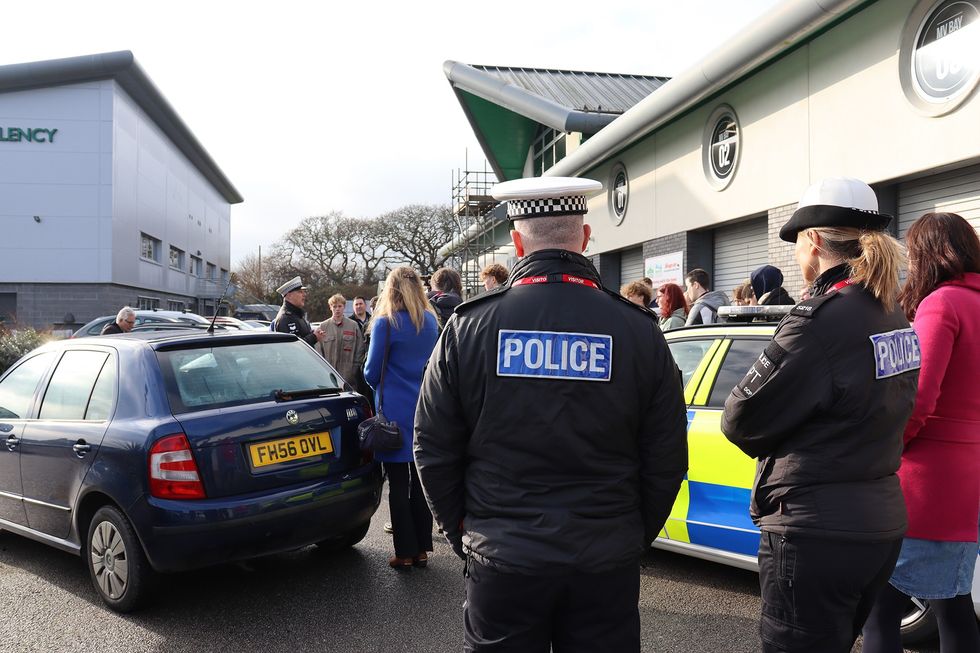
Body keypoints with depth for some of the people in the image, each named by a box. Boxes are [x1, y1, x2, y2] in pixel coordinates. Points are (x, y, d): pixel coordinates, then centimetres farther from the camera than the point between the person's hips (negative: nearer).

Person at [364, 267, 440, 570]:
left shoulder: (385, 323, -10)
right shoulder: (431, 321, 7)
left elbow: (372, 373, -6)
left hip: (395, 413, -5)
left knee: (398, 484, 2)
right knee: (420, 480, 11)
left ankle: (405, 553, 7)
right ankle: (422, 548, 17)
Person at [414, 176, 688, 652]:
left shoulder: (468, 326, -7)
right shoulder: (638, 330, -5)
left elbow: (433, 450, -1)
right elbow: (666, 460, 0)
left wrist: (465, 536, 11)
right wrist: (633, 538, 13)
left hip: (502, 559, 0)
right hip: (607, 562, 1)